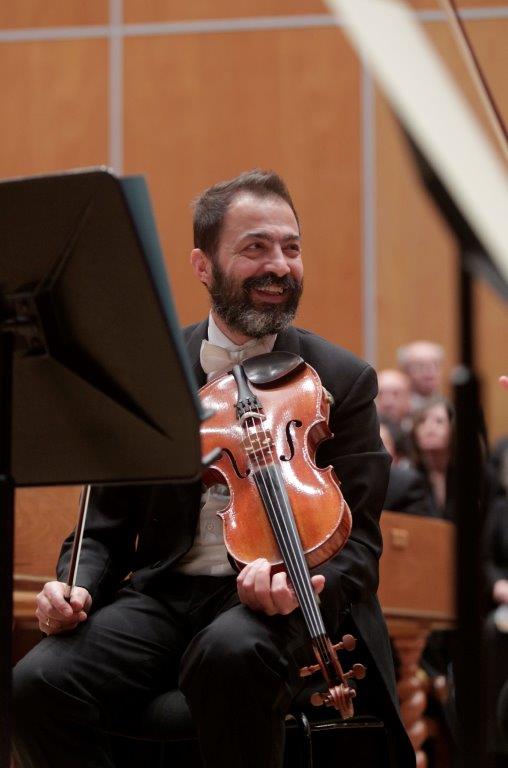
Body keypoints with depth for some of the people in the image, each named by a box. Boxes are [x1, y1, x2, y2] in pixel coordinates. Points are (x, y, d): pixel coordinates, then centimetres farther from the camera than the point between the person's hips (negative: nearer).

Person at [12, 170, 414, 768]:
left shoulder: (343, 380, 6)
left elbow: (357, 539, 0)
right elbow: (107, 525, 13)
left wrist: (305, 585, -23)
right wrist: (76, 588, -10)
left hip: (279, 603, -2)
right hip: (164, 595, 2)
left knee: (233, 652, -39)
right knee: (38, 683, -26)